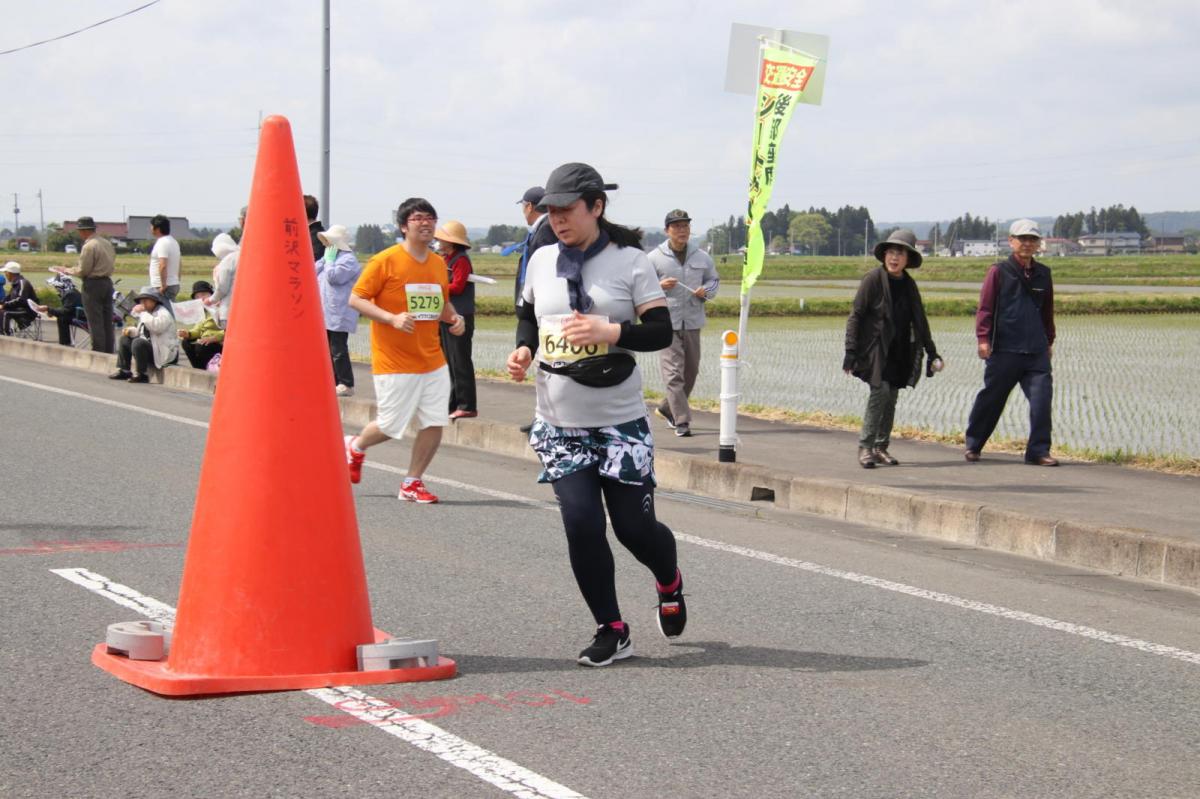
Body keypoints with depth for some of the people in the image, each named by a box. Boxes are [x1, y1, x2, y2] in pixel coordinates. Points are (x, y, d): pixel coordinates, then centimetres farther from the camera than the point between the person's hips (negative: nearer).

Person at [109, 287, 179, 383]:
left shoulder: (164, 313, -15)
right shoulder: (147, 313, 15)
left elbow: (156, 327, -36)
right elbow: (142, 331, 24)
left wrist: (142, 313, -28)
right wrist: (131, 331, 2)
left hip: (164, 352, -10)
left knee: (138, 342, -32)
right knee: (124, 340, 11)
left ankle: (141, 375, -23)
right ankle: (124, 371, 11)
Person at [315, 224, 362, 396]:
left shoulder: (348, 260, -9)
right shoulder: (329, 257, 20)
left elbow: (333, 276, -21)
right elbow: (313, 273, 12)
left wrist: (329, 260, -9)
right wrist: (325, 259, 4)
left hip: (338, 316, -10)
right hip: (325, 314, 10)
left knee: (338, 350, -9)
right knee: (327, 350, 12)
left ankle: (346, 385, -6)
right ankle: (333, 382, 19)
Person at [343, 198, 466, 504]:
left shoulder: (439, 263, 10)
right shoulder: (386, 260, -10)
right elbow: (356, 299, -10)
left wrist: (454, 318, 2)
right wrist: (392, 318, -22)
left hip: (433, 361, 6)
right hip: (394, 362, -6)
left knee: (435, 423, -1)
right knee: (391, 425, 0)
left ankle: (412, 483, 14)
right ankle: (356, 447, 32)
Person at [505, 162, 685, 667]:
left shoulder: (629, 261, -6)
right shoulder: (542, 261, 5)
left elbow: (662, 331, -9)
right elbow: (527, 316, 22)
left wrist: (610, 331, -25)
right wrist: (523, 350, 1)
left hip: (620, 422, -3)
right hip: (558, 424, 3)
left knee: (633, 526, 1)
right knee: (581, 524, -7)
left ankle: (669, 584, 37)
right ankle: (611, 632, 9)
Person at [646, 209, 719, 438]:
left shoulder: (701, 257, 10)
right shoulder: (654, 258, 0)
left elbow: (714, 280, 21)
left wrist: (706, 290, -2)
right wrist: (660, 286, -16)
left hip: (692, 322, 5)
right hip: (666, 323, -5)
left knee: (691, 371, 10)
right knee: (673, 372, -11)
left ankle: (667, 408, 29)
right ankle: (682, 421, -12)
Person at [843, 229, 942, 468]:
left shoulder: (909, 285, 9)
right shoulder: (873, 279, -8)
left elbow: (920, 321, 18)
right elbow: (855, 316, -9)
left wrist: (931, 353, 17)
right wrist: (851, 352, -16)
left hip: (900, 353, 6)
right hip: (875, 349, -6)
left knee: (891, 397, 6)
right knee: (880, 391, -18)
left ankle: (881, 447, 16)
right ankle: (865, 447, -12)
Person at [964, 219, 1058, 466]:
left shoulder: (1043, 274, 12)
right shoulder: (999, 271, -1)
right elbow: (985, 307, -4)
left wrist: (1049, 341, 24)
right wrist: (983, 338, -12)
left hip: (1037, 352, 3)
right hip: (1004, 349, -3)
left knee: (1042, 398, -8)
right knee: (991, 399, 6)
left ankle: (1038, 450, 0)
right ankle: (973, 445, 23)